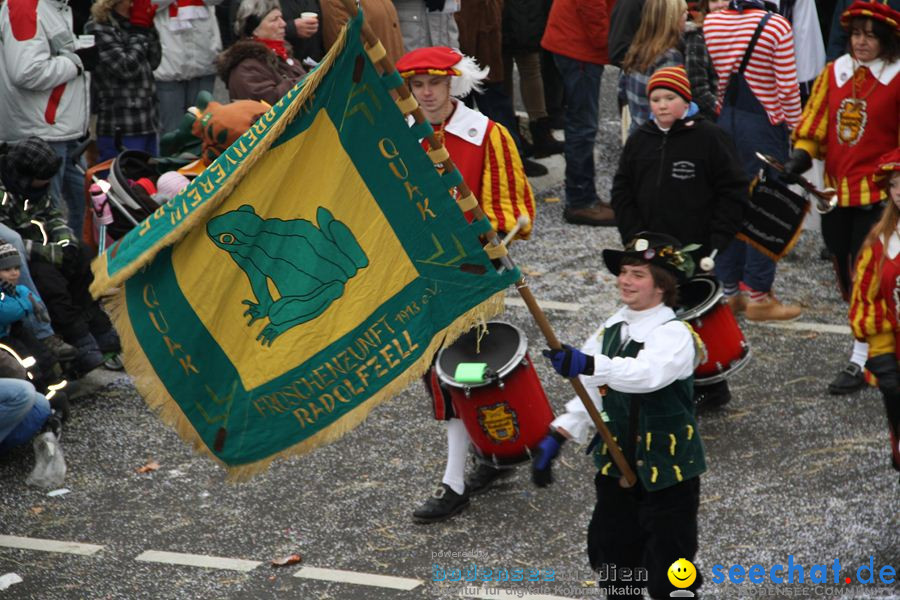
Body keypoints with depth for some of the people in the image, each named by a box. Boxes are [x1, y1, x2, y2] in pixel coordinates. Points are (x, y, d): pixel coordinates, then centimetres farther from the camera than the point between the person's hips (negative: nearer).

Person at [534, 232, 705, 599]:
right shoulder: (611, 330, 5)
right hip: (616, 465, 7)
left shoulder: (675, 335, -18)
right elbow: (590, 393, 11)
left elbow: (648, 373, -39)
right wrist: (556, 438, 0)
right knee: (614, 564, 18)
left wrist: (587, 364, -53)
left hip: (667, 472, -7)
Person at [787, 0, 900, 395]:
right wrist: (802, 155, -7)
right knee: (845, 271, 13)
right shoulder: (834, 73, 6)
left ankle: (861, 360, 0)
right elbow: (815, 121, 8)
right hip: (836, 191, 5)